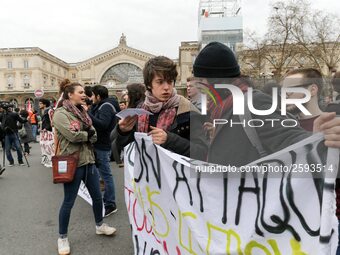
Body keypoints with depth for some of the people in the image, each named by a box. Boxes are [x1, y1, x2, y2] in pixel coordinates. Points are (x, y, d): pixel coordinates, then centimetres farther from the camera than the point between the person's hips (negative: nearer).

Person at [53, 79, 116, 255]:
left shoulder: (82, 112, 12)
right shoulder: (60, 113, -11)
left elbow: (94, 136, 5)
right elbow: (72, 135, -23)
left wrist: (86, 134, -15)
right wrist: (87, 134, -7)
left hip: (88, 160, 7)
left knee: (97, 196, 17)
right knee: (68, 202, 6)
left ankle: (99, 225, 38)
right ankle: (62, 237, 25)